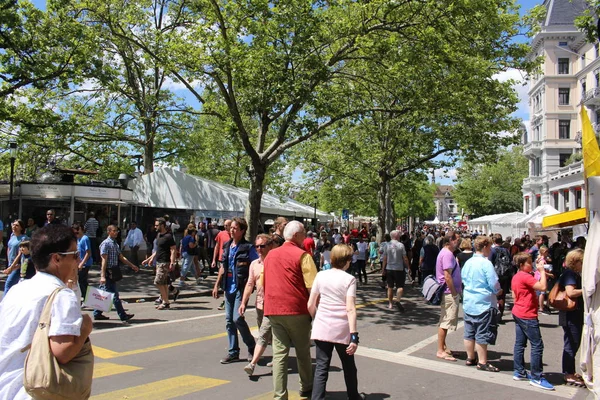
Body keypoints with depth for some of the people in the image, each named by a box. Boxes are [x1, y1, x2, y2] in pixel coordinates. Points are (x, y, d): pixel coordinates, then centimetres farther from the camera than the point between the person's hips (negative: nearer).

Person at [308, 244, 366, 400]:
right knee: (349, 366, 19)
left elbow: (310, 305, 3)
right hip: (342, 330, -2)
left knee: (321, 367, 6)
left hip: (322, 328, 2)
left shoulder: (320, 275, 2)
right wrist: (354, 335, -15)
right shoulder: (349, 279, -7)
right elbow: (350, 309, -15)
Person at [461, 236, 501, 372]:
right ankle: (482, 362, 9)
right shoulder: (486, 263, -17)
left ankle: (470, 358, 25)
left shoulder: (468, 262, 5)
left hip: (468, 303, 7)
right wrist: (497, 290, 3)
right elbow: (494, 285, -17)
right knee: (482, 334, 1)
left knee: (469, 332, 14)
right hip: (484, 303, -7)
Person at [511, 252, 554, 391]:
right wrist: (542, 271, -15)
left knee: (520, 343, 13)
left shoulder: (516, 277, 11)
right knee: (537, 345, -4)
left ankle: (519, 372, 20)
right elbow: (543, 286, -26)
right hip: (527, 316, -10)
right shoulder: (526, 276, -18)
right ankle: (536, 378, 0)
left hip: (518, 313, 10)